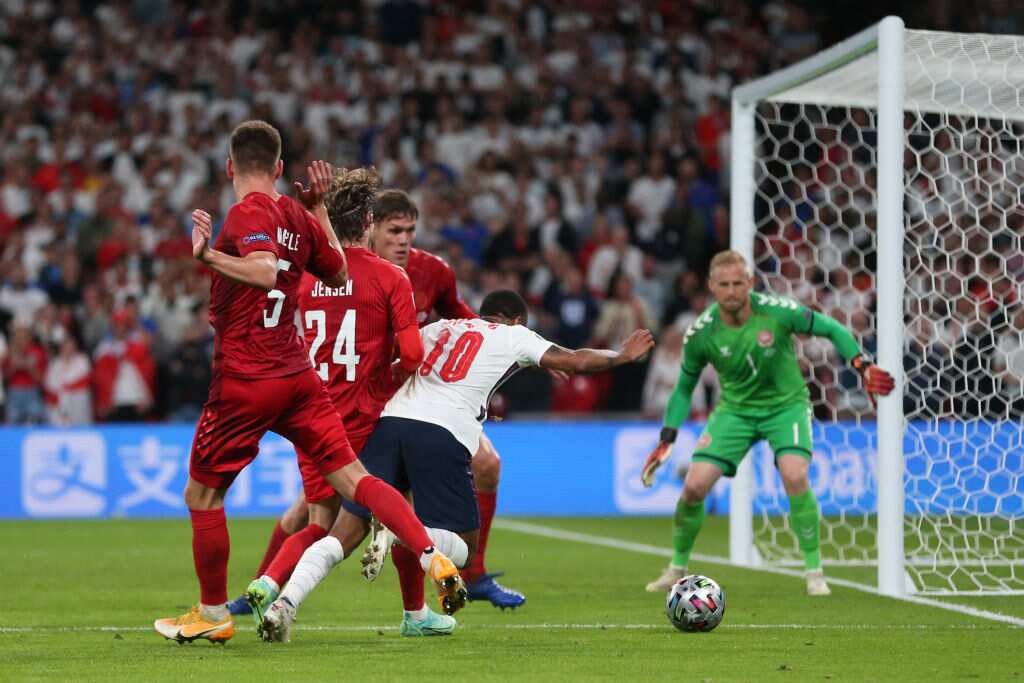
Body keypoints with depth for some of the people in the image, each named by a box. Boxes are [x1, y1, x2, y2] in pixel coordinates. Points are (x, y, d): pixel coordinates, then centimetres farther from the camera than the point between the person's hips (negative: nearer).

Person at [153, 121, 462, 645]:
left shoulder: (247, 213, -11)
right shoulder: (298, 218, 11)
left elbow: (265, 271, -29)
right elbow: (339, 273, 26)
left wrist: (207, 253, -24)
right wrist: (320, 208, 28)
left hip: (244, 382, -7)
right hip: (298, 374, 7)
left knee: (202, 493, 9)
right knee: (351, 476, 2)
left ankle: (212, 615, 17)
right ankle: (433, 557, -14)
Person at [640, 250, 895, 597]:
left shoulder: (779, 311, -22)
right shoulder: (700, 333, -15)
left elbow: (832, 329, -8)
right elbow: (684, 388, 1)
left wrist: (862, 366, -22)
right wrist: (667, 439, -6)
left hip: (786, 404, -2)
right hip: (735, 409, 2)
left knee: (795, 476, -27)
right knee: (694, 486, -11)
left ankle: (815, 573, -12)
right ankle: (678, 569, 14)